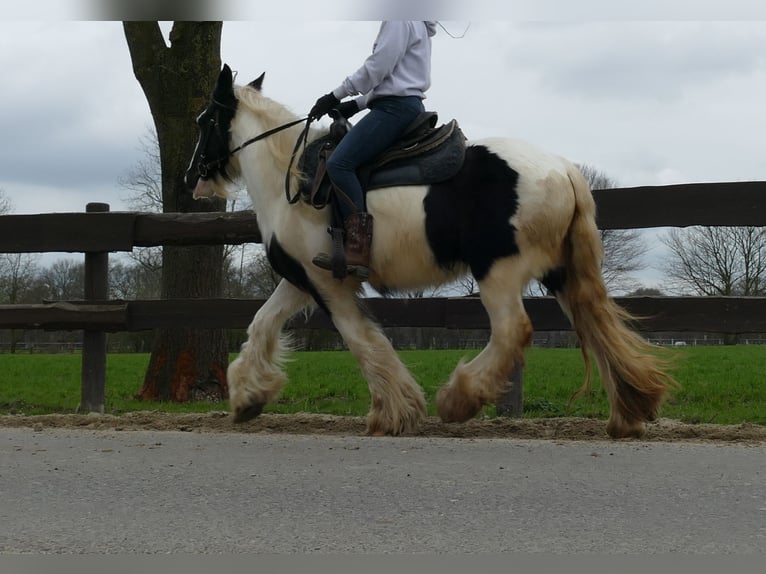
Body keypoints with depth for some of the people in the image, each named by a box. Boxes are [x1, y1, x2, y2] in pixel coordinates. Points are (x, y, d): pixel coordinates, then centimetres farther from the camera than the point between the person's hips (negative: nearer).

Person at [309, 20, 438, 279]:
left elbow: (377, 68, -14)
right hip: (405, 105, 11)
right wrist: (357, 103, 19)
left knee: (339, 163, -21)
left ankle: (358, 250, -29)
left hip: (395, 107, -11)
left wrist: (336, 95, -9)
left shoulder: (399, 19, -6)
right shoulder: (413, 25, 25)